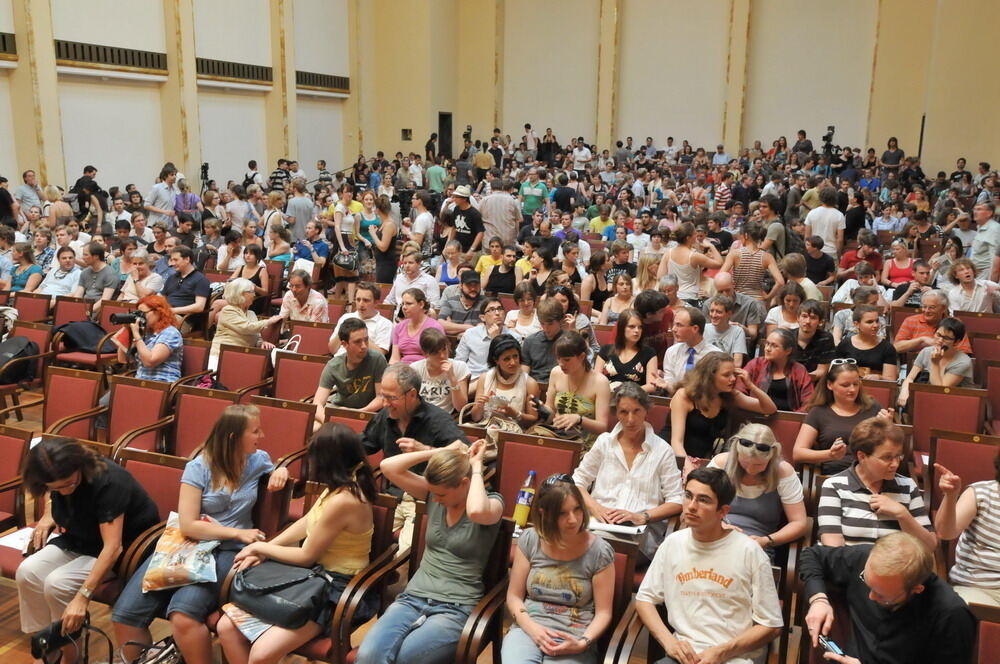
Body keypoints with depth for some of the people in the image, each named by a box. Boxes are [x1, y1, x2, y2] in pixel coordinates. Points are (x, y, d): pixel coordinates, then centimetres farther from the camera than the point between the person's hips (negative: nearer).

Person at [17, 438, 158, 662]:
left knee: (57, 583, -25)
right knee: (27, 572, -15)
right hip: (79, 540, 7)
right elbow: (48, 493, 22)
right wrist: (49, 512, 2)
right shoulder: (57, 479, -9)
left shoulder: (108, 482, -31)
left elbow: (112, 547, -35)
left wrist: (82, 597, -40)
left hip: (124, 552, -7)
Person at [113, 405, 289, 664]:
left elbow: (276, 473, 28)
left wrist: (281, 471, 4)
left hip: (228, 552, -1)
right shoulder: (199, 467, -4)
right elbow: (188, 526, -9)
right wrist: (237, 532, -14)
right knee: (125, 614, -14)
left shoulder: (258, 460, 5)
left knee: (183, 616, -30)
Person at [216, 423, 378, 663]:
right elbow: (307, 523, 16)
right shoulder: (342, 487, 4)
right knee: (227, 627, -2)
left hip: (333, 592, -9)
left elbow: (306, 556, -16)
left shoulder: (342, 501, -26)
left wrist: (261, 547, -1)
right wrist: (264, 549, 4)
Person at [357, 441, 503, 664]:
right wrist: (441, 452, -3)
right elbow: (388, 467, -2)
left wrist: (476, 466, -15)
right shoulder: (434, 494, 8)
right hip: (413, 598, 4)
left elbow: (476, 511, -30)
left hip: (456, 608, -4)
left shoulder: (492, 502, -4)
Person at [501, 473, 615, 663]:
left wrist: (583, 643, -16)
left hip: (573, 640, -1)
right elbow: (514, 597, 6)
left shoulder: (599, 551, -4)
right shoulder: (529, 540, 2)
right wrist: (532, 629, -11)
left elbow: (603, 612, 0)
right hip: (528, 629, 1)